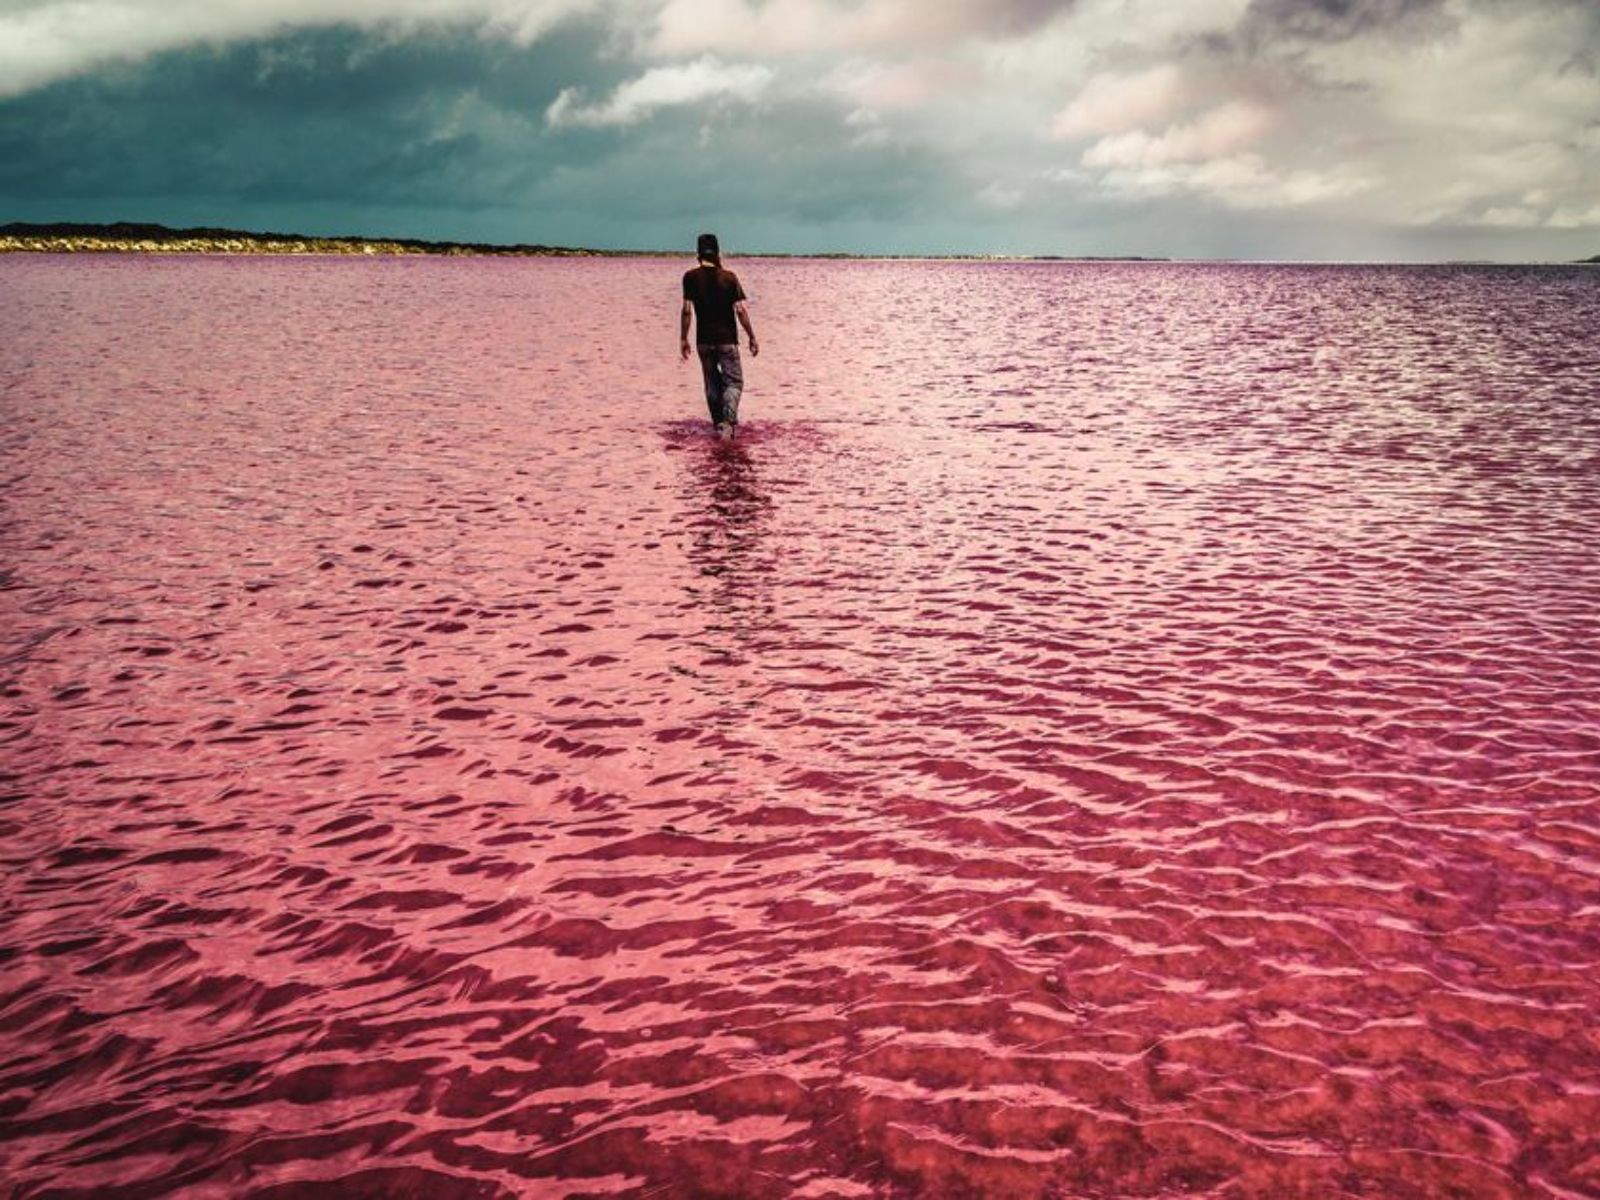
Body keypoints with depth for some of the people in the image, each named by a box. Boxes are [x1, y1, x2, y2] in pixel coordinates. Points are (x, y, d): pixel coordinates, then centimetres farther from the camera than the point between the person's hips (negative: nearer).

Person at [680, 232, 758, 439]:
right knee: (734, 382, 3)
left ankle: (719, 424, 22)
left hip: (704, 340, 2)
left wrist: (683, 339, 1)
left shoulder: (690, 277, -3)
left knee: (712, 384, 16)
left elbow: (686, 310, -6)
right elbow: (740, 310, -7)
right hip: (727, 339, -2)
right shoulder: (729, 278, -5)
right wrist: (752, 337, 0)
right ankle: (728, 422, -18)